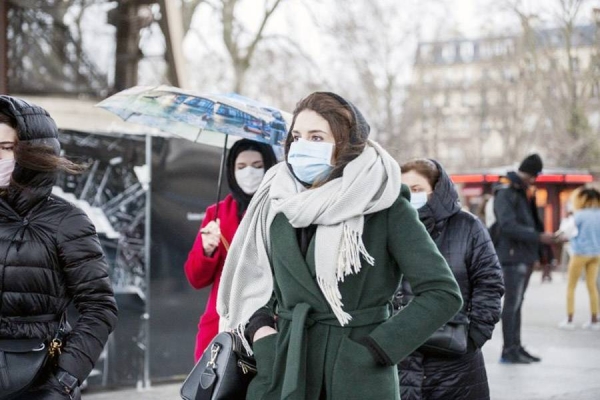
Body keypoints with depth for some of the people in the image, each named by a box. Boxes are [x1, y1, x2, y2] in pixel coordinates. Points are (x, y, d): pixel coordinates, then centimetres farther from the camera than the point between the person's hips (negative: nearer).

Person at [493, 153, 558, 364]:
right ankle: (509, 350, -5)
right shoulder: (505, 194, -11)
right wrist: (539, 237, -27)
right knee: (512, 303, -7)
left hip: (526, 256, 9)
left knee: (517, 303, 12)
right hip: (512, 256, -9)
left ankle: (516, 347, 16)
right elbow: (509, 226, -22)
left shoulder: (525, 194, 17)